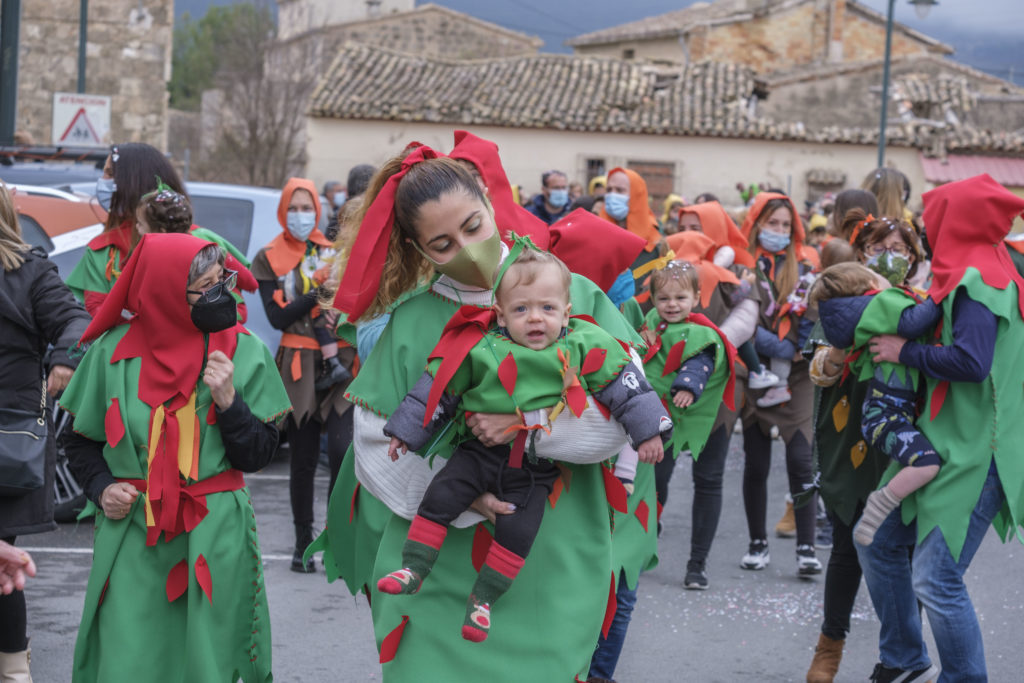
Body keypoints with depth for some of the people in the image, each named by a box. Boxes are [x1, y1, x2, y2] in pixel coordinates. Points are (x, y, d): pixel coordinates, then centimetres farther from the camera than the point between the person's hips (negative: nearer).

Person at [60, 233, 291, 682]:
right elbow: (80, 439, 12)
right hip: (131, 539, 0)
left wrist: (229, 401, -15)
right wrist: (101, 488, -5)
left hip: (215, 540, 0)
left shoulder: (244, 352, -1)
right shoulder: (113, 351, -2)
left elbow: (257, 456, 0)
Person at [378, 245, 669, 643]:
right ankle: (414, 569, 1)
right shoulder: (481, 350, -7)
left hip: (537, 467, -1)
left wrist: (646, 431, 0)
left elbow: (623, 383, 1)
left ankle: (483, 598, 9)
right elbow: (439, 388, 2)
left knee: (517, 530, -7)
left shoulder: (585, 347, -7)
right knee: (439, 497, -11)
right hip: (481, 450, 1)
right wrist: (406, 431, 6)